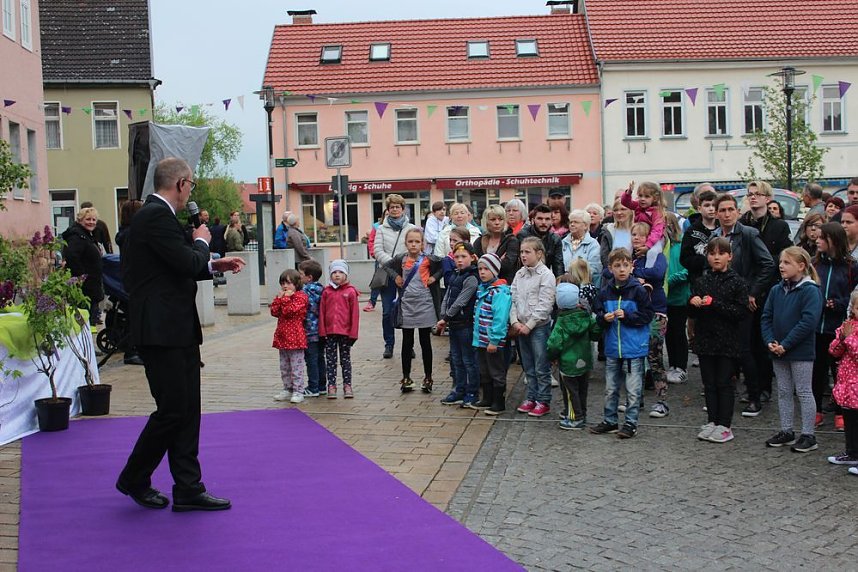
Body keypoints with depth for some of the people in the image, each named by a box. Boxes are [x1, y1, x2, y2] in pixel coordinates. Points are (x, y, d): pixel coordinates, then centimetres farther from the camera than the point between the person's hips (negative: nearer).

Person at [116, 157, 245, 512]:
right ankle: (134, 480, 17)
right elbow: (187, 262, -21)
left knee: (187, 411, 10)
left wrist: (215, 266, 14)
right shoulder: (157, 216, -16)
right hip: (162, 330, -10)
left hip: (177, 329, 10)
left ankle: (188, 489, 15)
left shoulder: (156, 214, 17)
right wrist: (201, 241, -2)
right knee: (172, 410, -2)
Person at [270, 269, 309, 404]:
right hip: (282, 336, 8)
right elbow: (274, 312, 3)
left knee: (296, 366, -4)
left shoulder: (300, 296, -8)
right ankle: (287, 389, 24)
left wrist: (286, 298, -14)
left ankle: (298, 391, 0)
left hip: (295, 336, -8)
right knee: (284, 366, 14)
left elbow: (289, 311, -20)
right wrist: (279, 298, -3)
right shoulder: (281, 297, 16)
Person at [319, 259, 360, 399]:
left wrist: (353, 332, -6)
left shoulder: (351, 291, -4)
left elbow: (355, 313, -3)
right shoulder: (326, 292, 1)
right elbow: (321, 312, 3)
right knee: (330, 360, 7)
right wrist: (322, 332, -2)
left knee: (345, 359, 10)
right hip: (329, 332, 2)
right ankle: (331, 385, 13)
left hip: (345, 332, -1)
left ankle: (347, 385, 17)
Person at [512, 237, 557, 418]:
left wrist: (529, 325, -14)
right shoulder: (520, 274, 9)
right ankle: (531, 398, 24)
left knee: (542, 367, 0)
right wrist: (514, 322, -6)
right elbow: (513, 299, 7)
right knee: (528, 367, 15)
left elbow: (544, 306, -14)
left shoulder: (546, 275, -10)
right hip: (521, 326, 6)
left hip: (539, 326, -6)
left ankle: (543, 401, 9)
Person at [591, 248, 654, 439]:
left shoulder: (638, 290, -9)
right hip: (612, 348, 4)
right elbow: (599, 317, 10)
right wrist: (604, 318, -12)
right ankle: (610, 421, 27)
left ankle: (631, 423, 15)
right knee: (610, 389, 15)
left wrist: (626, 315, -19)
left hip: (634, 348, -4)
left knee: (633, 390, 3)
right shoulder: (605, 291, 3)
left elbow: (647, 315, -9)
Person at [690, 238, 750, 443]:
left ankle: (725, 425, 9)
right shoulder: (701, 281, 7)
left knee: (725, 383, 2)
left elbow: (742, 312, -14)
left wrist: (714, 304, -20)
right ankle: (712, 421, 20)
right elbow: (692, 312, 12)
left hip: (727, 341, -4)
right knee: (709, 383, 11)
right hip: (705, 339, 4)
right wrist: (692, 303, -11)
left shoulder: (737, 282, -5)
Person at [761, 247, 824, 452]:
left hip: (801, 351, -6)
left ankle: (808, 436, 12)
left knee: (804, 392, 3)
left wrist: (786, 345, -22)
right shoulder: (776, 290, 6)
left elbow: (809, 322, -21)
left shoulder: (809, 291, -14)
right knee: (783, 392, 14)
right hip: (778, 351, 7)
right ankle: (786, 431, 25)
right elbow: (766, 317, 7)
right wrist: (770, 341, -9)